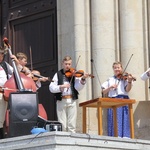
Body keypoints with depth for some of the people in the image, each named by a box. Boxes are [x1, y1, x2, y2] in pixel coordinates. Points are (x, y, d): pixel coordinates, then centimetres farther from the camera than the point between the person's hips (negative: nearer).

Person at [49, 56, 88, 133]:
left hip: (72, 101, 0)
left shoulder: (74, 74, 6)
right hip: (61, 101, 0)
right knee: (62, 125, -1)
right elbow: (51, 88, -2)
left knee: (72, 125, -2)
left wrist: (82, 79, -24)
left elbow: (78, 88, -7)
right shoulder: (58, 74, 8)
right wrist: (61, 87, -17)